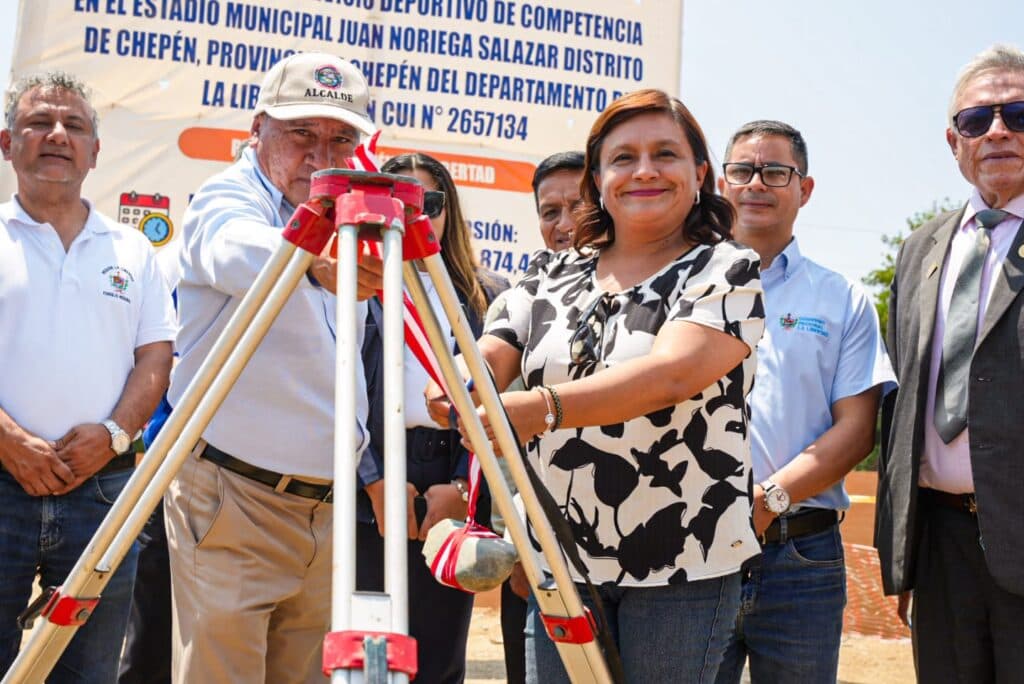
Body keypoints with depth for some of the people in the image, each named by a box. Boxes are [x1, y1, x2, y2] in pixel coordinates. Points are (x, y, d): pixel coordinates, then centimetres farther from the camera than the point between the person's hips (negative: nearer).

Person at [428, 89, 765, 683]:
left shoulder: (727, 271, -5)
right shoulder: (553, 273, 11)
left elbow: (671, 374, -22)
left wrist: (544, 407, -36)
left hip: (681, 567, -4)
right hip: (560, 561, 4)